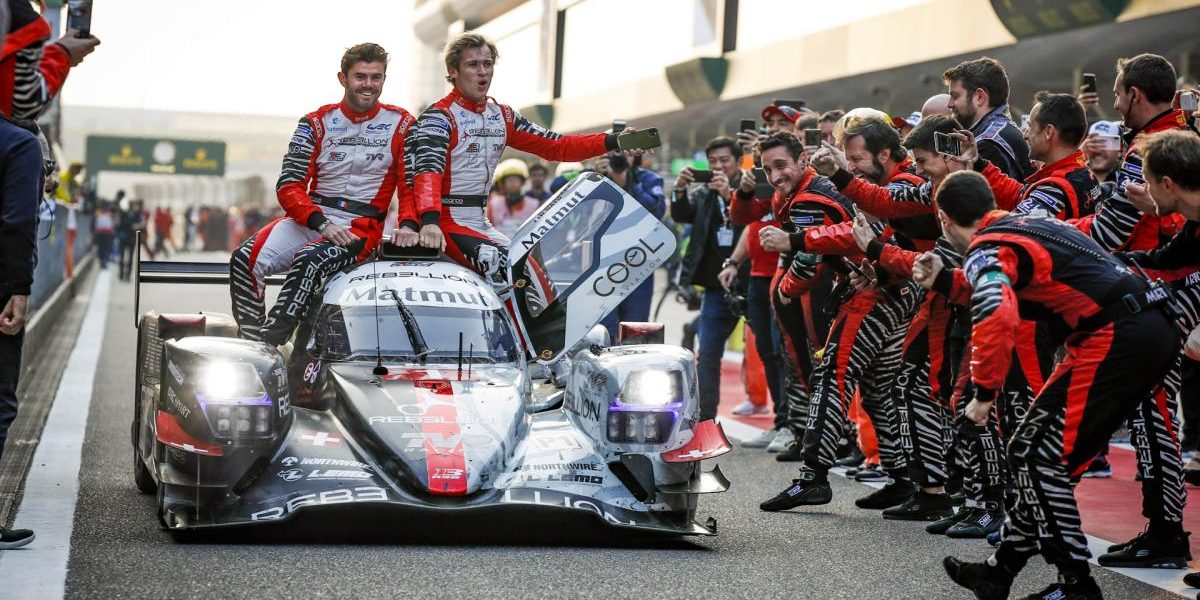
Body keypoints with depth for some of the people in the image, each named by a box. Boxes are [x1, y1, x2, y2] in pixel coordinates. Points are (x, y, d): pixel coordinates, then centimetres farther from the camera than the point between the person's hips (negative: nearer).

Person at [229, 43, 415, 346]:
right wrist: (322, 224, -16)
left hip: (362, 229, -3)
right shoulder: (316, 123, 9)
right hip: (309, 219, 3)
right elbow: (289, 186, 2)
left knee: (309, 261, -35)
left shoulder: (401, 125, 7)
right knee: (245, 258, -22)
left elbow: (413, 184, 4)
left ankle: (268, 344, -36)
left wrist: (408, 225, -17)